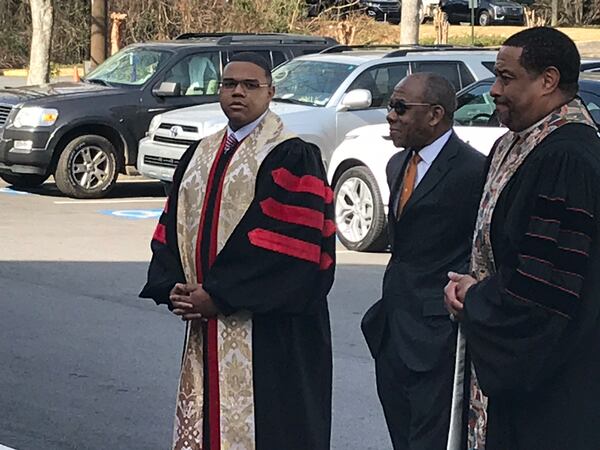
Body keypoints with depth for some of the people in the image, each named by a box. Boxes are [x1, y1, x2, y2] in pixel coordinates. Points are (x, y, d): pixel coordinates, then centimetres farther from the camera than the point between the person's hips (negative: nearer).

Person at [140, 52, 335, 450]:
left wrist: (218, 295, -16)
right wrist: (173, 288, -3)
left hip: (268, 330, -7)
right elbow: (172, 228, 14)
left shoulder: (291, 158, -8)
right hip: (207, 329, 7)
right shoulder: (201, 155, 15)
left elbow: (289, 245, -17)